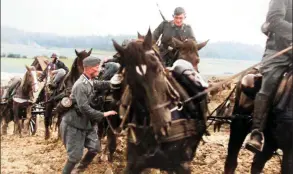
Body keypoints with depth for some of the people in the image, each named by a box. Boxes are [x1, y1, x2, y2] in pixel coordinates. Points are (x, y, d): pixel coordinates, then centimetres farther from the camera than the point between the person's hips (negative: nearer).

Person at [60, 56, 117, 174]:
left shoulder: (90, 81, 2)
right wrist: (103, 115, -25)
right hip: (74, 124, -9)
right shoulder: (80, 85, -27)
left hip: (87, 122, 9)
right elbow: (84, 108, -31)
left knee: (95, 148, 13)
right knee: (76, 155, -2)